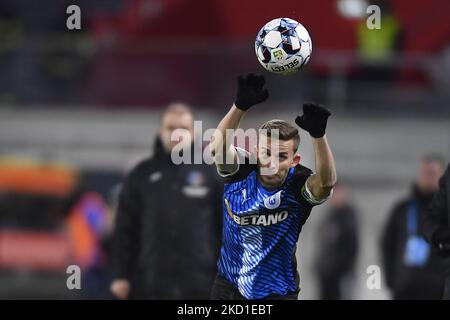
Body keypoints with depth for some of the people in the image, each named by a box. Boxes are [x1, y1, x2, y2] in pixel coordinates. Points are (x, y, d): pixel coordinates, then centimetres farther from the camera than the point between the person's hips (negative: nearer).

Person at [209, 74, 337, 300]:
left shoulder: (298, 184, -17)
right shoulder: (240, 171, -13)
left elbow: (327, 181, -38)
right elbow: (218, 147, -33)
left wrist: (318, 134, -53)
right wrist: (240, 106, -49)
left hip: (277, 292, -2)